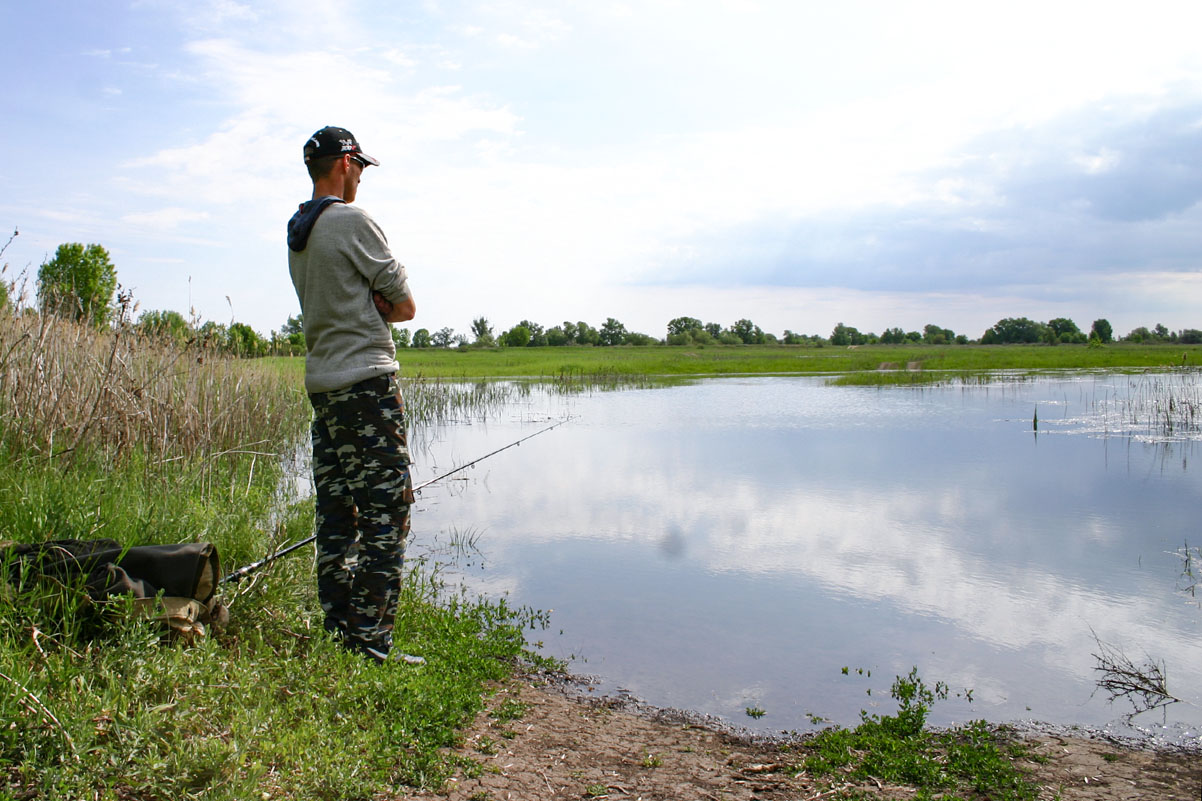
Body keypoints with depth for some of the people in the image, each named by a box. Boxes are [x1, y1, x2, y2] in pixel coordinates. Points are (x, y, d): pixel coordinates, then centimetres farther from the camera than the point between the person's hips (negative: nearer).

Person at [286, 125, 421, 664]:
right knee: (386, 512, -6)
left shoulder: (297, 232, 15)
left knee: (335, 514, 11)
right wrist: (383, 303, 8)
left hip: (321, 384, 9)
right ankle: (372, 646, -5)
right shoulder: (352, 222, -10)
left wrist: (371, 303, -1)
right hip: (366, 381, -9)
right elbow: (405, 306, -7)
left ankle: (338, 636, 17)